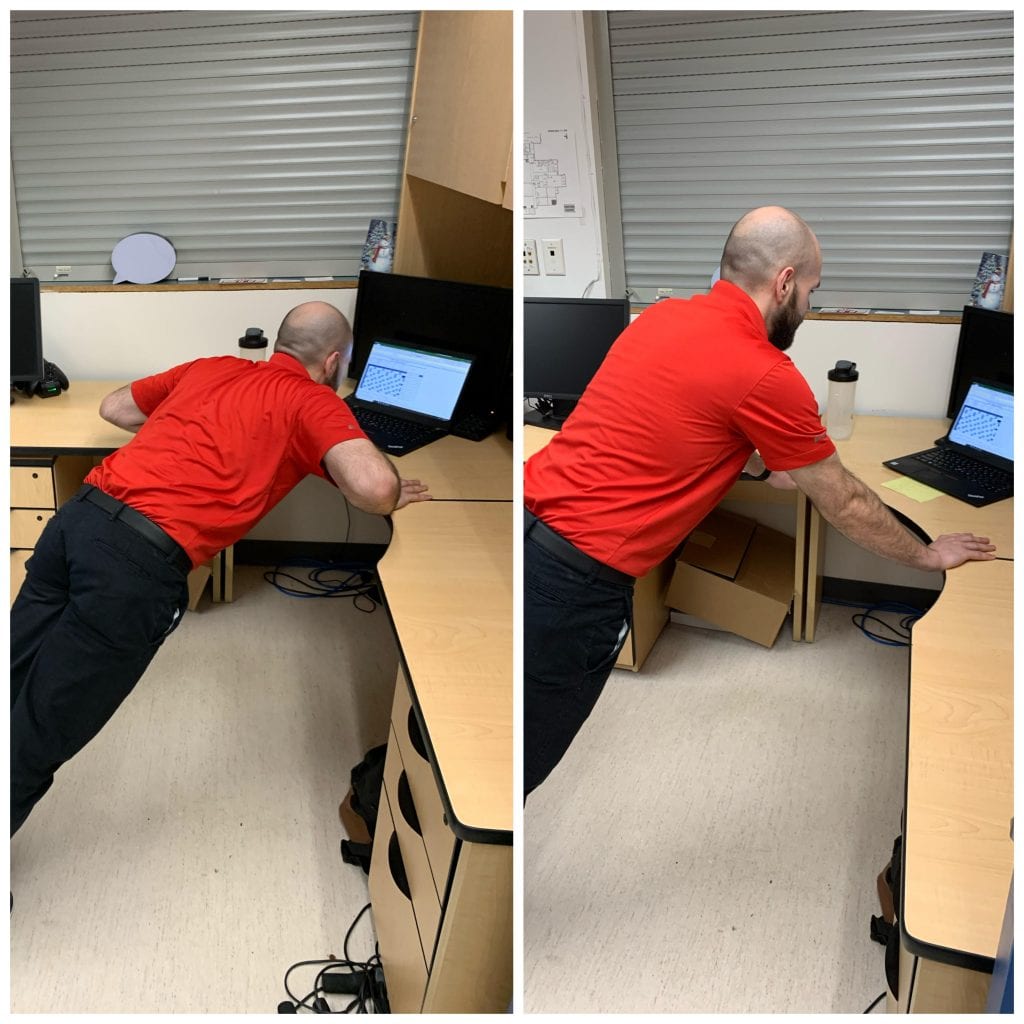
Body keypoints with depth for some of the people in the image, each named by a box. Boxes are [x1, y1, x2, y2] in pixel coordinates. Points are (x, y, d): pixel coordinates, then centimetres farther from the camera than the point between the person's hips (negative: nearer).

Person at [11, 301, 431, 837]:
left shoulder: (212, 366, 23)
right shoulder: (315, 401, 4)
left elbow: (112, 407, 36)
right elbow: (372, 486, -14)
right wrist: (393, 496, 9)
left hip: (78, 514, 7)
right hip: (140, 558, -7)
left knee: (16, 679, 17)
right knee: (34, 743, 3)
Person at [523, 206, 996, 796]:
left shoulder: (663, 316, 11)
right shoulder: (767, 376, -12)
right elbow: (846, 506, 2)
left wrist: (767, 466, 32)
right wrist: (929, 556, 18)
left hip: (531, 518, 7)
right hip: (573, 582, -7)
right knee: (532, 755, 6)